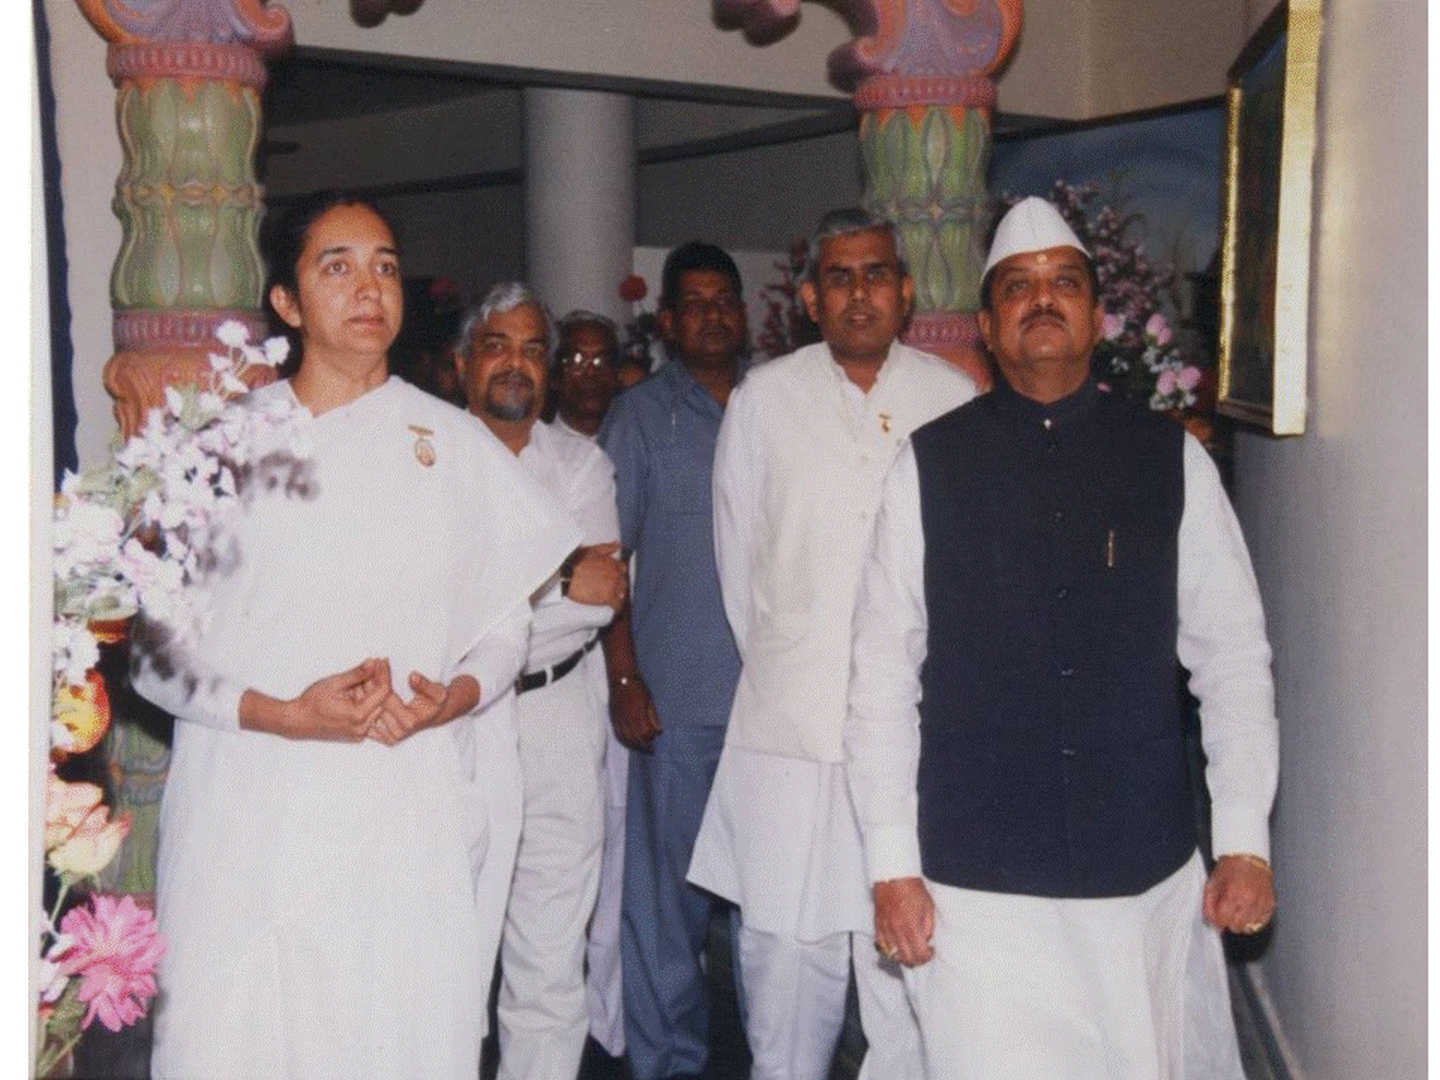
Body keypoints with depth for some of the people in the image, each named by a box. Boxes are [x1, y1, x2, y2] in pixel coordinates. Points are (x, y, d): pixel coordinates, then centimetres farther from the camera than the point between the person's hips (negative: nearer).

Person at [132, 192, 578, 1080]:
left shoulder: (456, 446, 10)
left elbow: (507, 625, 11)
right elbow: (159, 648, 2)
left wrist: (454, 696, -10)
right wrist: (286, 715, -13)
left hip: (411, 827, 1)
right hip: (245, 822, 0)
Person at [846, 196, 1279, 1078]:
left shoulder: (1172, 459, 3)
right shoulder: (931, 464, 0)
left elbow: (1234, 656, 6)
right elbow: (883, 673, 0)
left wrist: (1246, 840, 2)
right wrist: (892, 864, -3)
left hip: (1150, 874, 2)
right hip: (976, 881, -1)